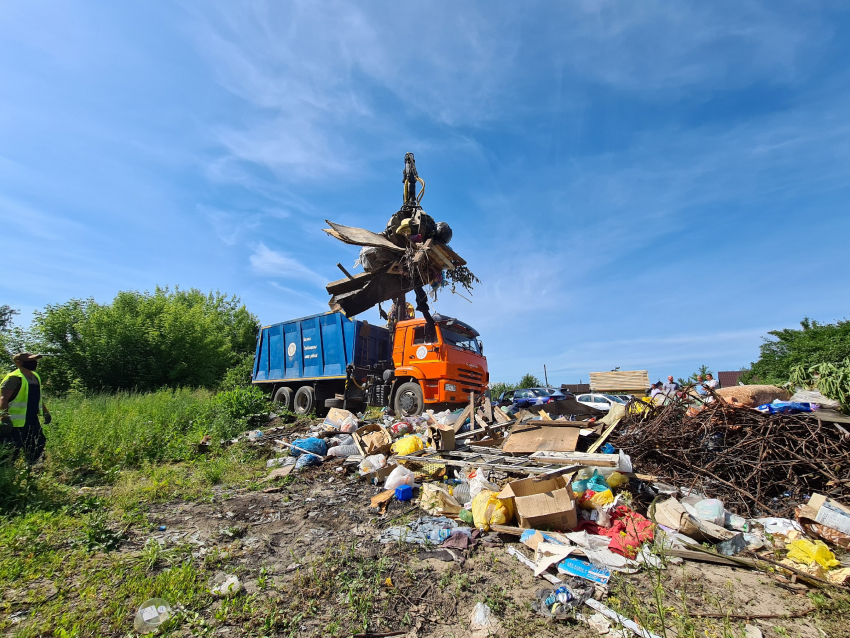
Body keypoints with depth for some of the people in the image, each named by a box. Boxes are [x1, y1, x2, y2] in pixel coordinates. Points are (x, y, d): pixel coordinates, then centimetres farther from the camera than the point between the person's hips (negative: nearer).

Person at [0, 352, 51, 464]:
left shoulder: (35, 376, 14)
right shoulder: (14, 378, -15)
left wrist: (46, 412, 23)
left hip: (32, 420, 9)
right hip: (16, 422, -9)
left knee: (39, 445, 16)